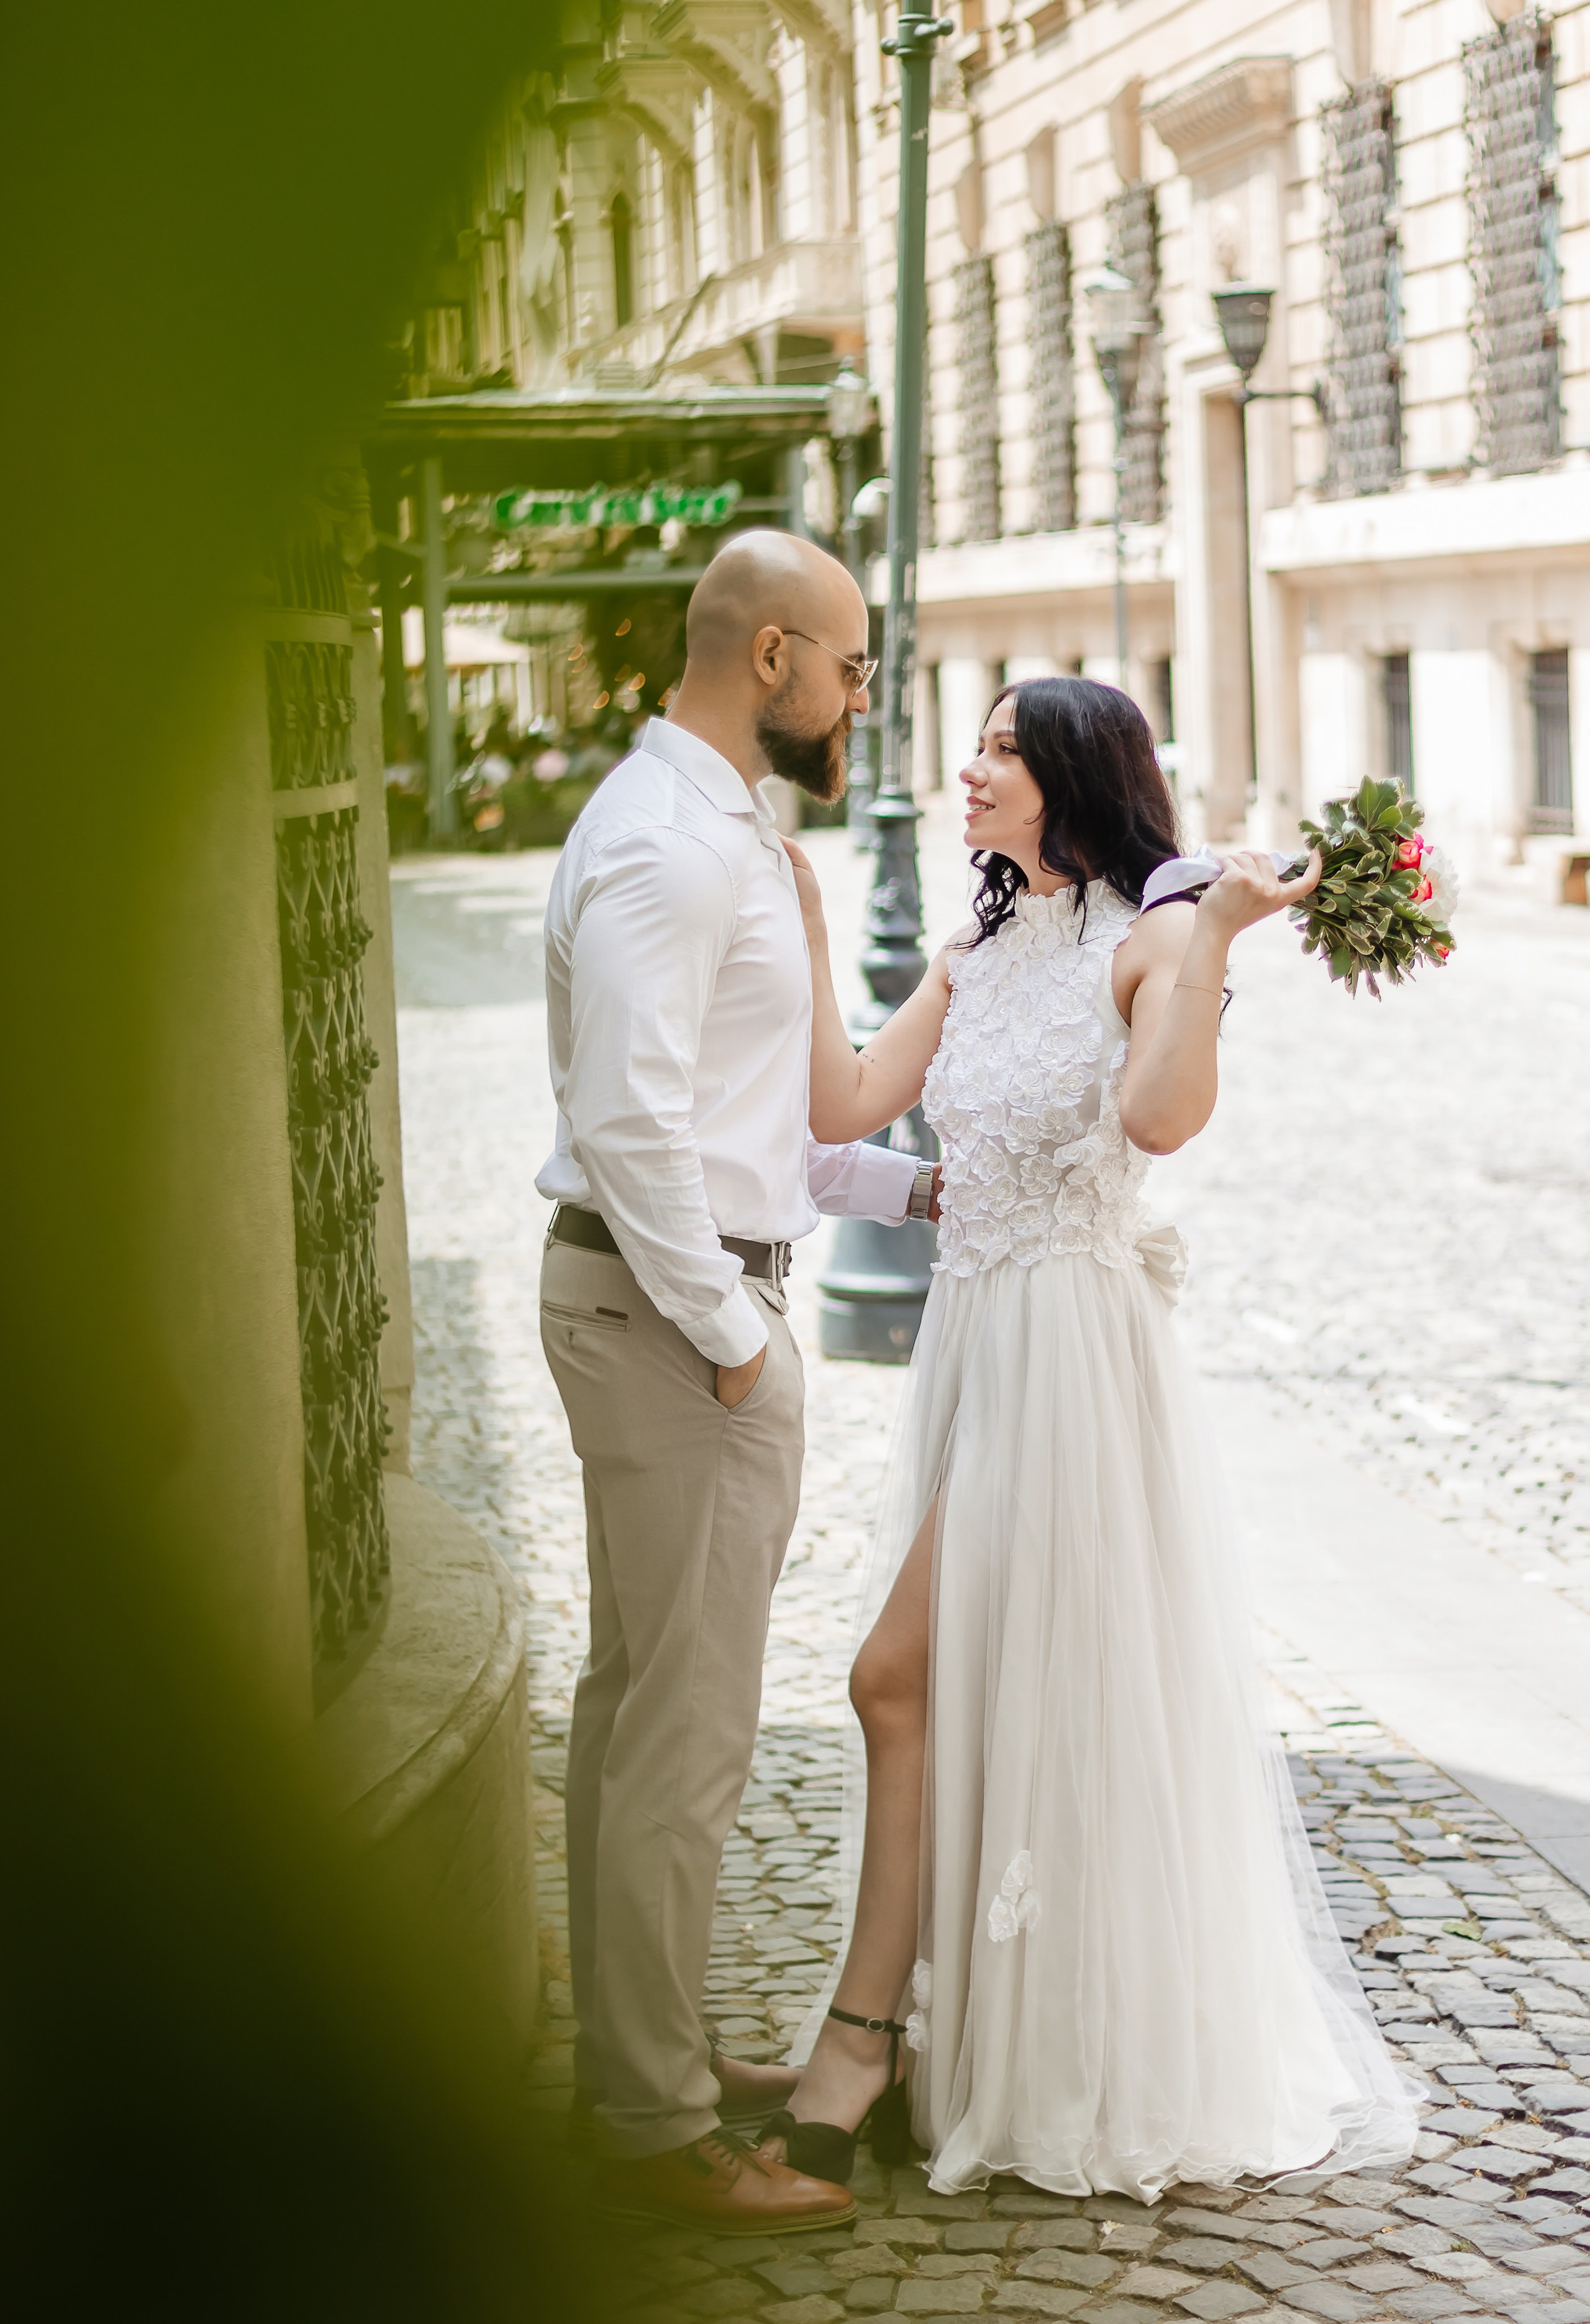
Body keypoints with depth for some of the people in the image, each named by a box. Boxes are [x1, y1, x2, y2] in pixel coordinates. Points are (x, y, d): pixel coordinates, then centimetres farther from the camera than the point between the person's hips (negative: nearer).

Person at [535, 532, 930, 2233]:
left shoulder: (716, 829, 16)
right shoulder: (667, 844, -18)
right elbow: (634, 1127, -25)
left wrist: (904, 1183, 17)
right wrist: (731, 1336, -19)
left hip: (681, 1298, 11)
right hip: (673, 1310, -11)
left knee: (634, 1694, 18)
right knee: (688, 1726, -4)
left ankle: (633, 2048, 31)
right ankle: (658, 2128, 5)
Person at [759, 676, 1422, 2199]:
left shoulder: (1149, 939, -8)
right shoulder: (974, 960, 15)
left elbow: (1162, 1117, -25)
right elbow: (841, 1109, 6)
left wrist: (1215, 939, -29)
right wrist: (807, 934, 5)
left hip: (1073, 1345, -7)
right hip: (973, 1334, 8)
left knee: (904, 1677, -9)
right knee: (981, 1701, 12)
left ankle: (863, 2035, 0)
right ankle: (949, 2042, 24)